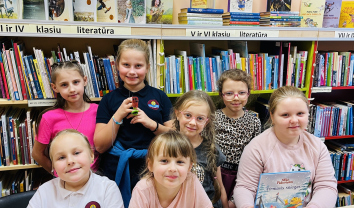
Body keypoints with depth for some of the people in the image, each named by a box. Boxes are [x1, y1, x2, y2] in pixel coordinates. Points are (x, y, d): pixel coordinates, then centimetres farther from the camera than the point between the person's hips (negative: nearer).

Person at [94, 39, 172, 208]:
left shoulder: (160, 97, 1)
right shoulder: (109, 100, 0)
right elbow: (100, 146, -4)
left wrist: (152, 124, -16)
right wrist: (119, 115, -15)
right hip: (117, 173, 0)